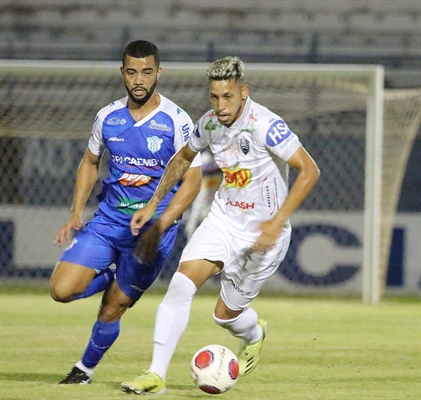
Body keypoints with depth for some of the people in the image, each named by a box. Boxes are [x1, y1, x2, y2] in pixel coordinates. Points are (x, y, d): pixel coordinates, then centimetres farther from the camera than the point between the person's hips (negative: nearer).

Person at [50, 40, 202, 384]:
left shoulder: (177, 122, -10)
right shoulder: (108, 117, 2)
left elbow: (192, 180, -9)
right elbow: (90, 163, 17)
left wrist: (159, 226, -19)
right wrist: (76, 212, 5)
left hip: (153, 228, -4)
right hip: (108, 220, 4)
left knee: (113, 308, 1)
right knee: (62, 289, -11)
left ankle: (86, 368, 26)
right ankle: (111, 277, 18)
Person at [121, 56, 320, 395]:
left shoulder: (264, 125, -24)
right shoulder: (210, 123, -3)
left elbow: (309, 170, -25)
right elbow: (183, 159, 18)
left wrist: (277, 222, -30)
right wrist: (153, 205, 14)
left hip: (263, 230, -5)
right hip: (223, 219, 5)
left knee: (225, 314, 5)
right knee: (181, 284, -16)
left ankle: (254, 335, 43)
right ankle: (156, 375, -11)